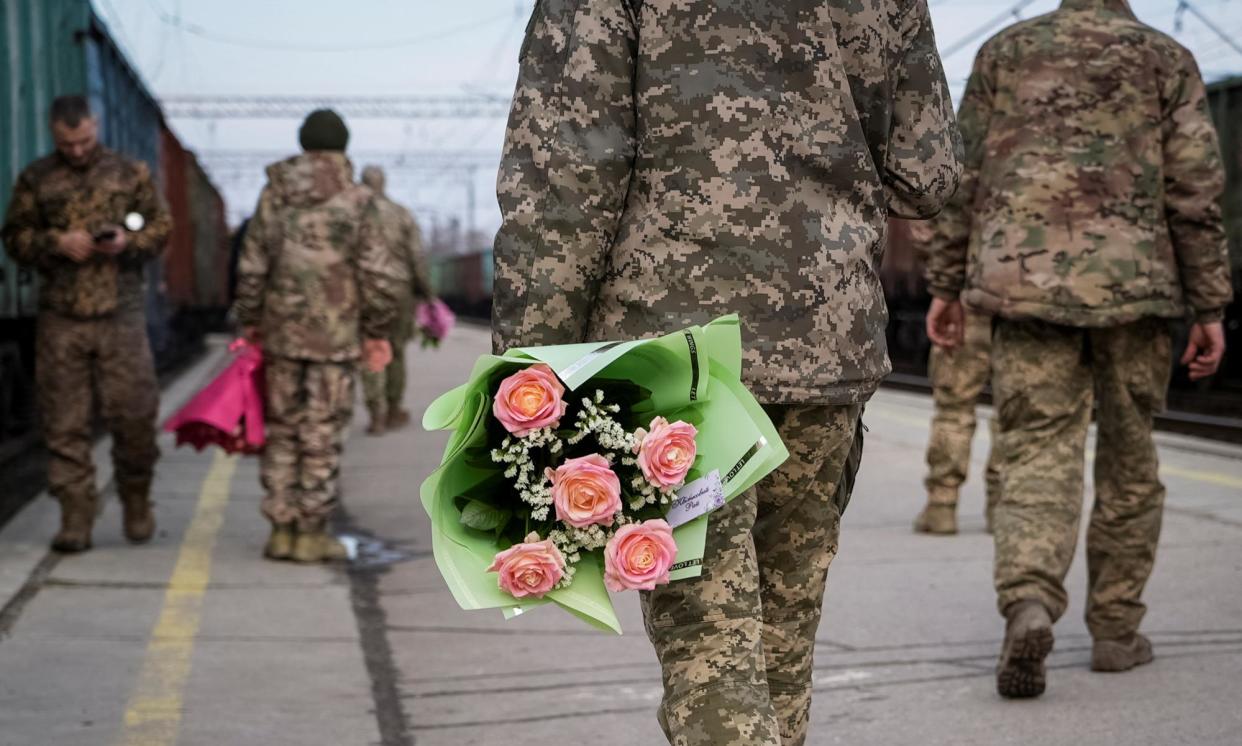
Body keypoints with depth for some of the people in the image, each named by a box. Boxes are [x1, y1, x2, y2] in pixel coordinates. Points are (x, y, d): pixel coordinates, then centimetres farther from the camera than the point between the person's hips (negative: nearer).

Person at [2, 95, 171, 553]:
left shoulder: (130, 173, 9)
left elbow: (161, 226, 11)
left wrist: (129, 241, -9)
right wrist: (56, 243, -9)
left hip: (121, 313, 0)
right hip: (60, 317, 1)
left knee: (134, 415, -2)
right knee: (65, 424, -1)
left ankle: (137, 505, 18)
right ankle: (76, 519, 4)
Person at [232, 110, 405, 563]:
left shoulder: (274, 195, 4)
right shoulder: (357, 200, -6)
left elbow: (251, 267, 5)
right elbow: (380, 274, -9)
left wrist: (250, 322, 16)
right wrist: (377, 331, 2)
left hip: (282, 333, 3)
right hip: (336, 336, -3)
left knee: (282, 428, 12)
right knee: (323, 433, 2)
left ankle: (281, 529, 15)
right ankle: (312, 534, 5)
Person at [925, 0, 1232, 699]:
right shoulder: (1166, 58, 4)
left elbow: (964, 176, 6)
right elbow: (1196, 192, -2)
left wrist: (947, 286, 12)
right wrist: (1210, 308, 2)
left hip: (1025, 282, 1)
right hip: (1131, 286, 0)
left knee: (1039, 453, -1)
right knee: (1129, 461, 13)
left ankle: (1029, 603, -25)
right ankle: (1116, 629, 19)